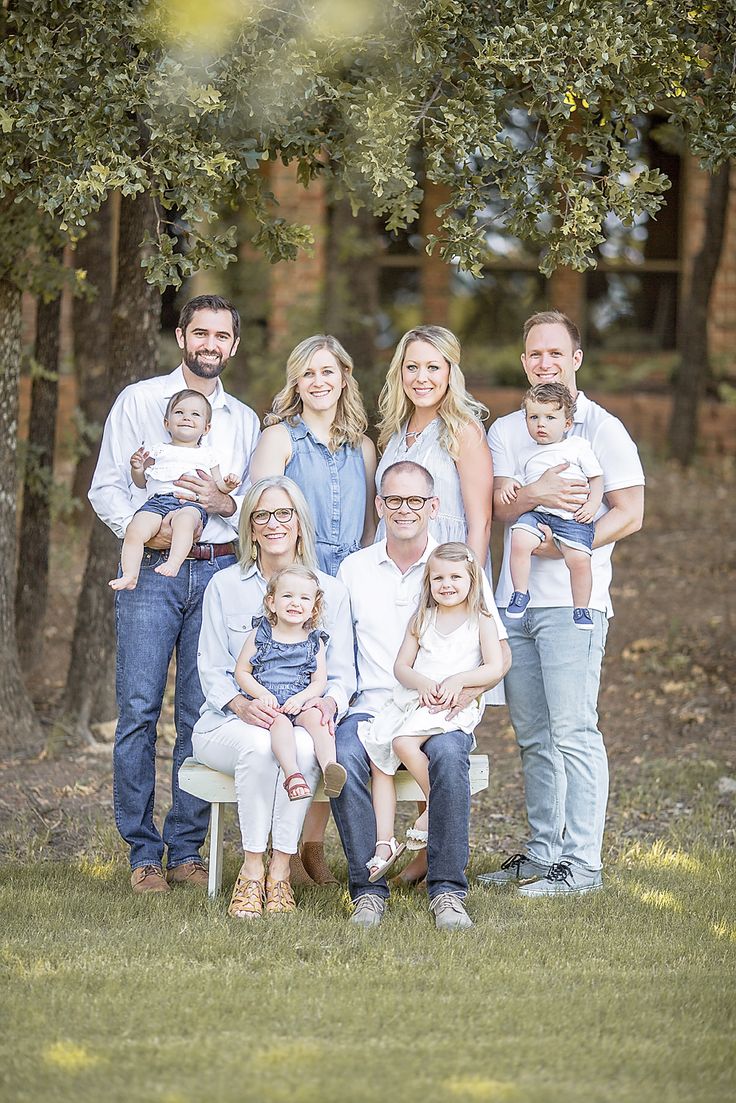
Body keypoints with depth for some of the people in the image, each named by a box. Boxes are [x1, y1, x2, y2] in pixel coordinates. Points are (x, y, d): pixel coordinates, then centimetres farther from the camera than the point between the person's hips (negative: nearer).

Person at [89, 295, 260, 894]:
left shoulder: (245, 420, 17)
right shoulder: (138, 401, 8)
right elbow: (106, 488, 3)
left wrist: (226, 503, -8)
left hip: (218, 572, 2)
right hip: (151, 570, -2)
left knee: (202, 715, 1)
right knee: (140, 710, -7)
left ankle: (186, 849, 7)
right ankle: (143, 853, -1)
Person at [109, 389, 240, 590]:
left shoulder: (206, 455, 25)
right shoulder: (159, 451, 26)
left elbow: (217, 484, 24)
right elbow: (141, 482, 26)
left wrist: (227, 485, 1)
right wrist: (137, 469, 5)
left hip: (192, 503, -2)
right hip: (158, 500, 2)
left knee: (184, 519, -40)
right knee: (135, 530, -27)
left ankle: (173, 564, -52)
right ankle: (130, 575, -29)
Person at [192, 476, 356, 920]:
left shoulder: (331, 591, 10)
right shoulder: (225, 587, 7)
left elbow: (342, 672, 7)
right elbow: (212, 670, 3)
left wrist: (329, 701, -18)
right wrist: (242, 704, -19)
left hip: (302, 721, 1)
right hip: (230, 723, -1)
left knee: (304, 746, -37)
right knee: (259, 745, -37)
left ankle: (280, 872, -28)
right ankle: (252, 870, -27)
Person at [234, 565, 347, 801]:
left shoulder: (315, 642, 13)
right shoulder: (260, 635, 10)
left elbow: (320, 682, 7)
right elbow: (241, 672, 8)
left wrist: (301, 698, -14)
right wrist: (262, 693, -10)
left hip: (300, 704, 2)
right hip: (269, 706, -2)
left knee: (315, 716, -30)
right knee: (280, 721, -33)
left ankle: (329, 765, -48)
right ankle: (292, 774, -52)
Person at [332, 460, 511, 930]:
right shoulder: (354, 568, 13)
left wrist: (466, 690, -15)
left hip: (441, 713, -1)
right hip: (371, 708, 1)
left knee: (448, 754, -36)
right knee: (343, 755, -33)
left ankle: (447, 890, -28)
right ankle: (368, 888, -25)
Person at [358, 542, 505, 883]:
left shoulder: (480, 621, 5)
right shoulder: (422, 619, 17)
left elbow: (495, 668, -4)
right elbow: (401, 666, 12)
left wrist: (458, 680, -17)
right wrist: (421, 683, -9)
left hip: (457, 704, -5)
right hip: (411, 699, 5)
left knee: (403, 742, -30)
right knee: (377, 757, -12)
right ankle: (384, 844, -13)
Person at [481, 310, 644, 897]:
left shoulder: (603, 429, 1)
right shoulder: (506, 431, 14)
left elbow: (630, 513, -4)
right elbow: (502, 505, 1)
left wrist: (568, 543, -17)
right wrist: (538, 492, -22)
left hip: (572, 602, -5)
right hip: (514, 600, 5)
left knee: (573, 732, -9)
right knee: (533, 735, 10)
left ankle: (583, 862, -8)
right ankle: (543, 850, 19)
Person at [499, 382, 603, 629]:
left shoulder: (578, 446, 9)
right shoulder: (527, 455, 21)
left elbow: (596, 478, 9)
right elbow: (521, 481, 30)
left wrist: (592, 505, -5)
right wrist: (509, 484, 8)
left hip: (573, 516, -3)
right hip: (536, 513, 3)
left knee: (579, 558, -23)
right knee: (519, 541, -28)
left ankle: (581, 609, -5)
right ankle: (520, 593, -11)